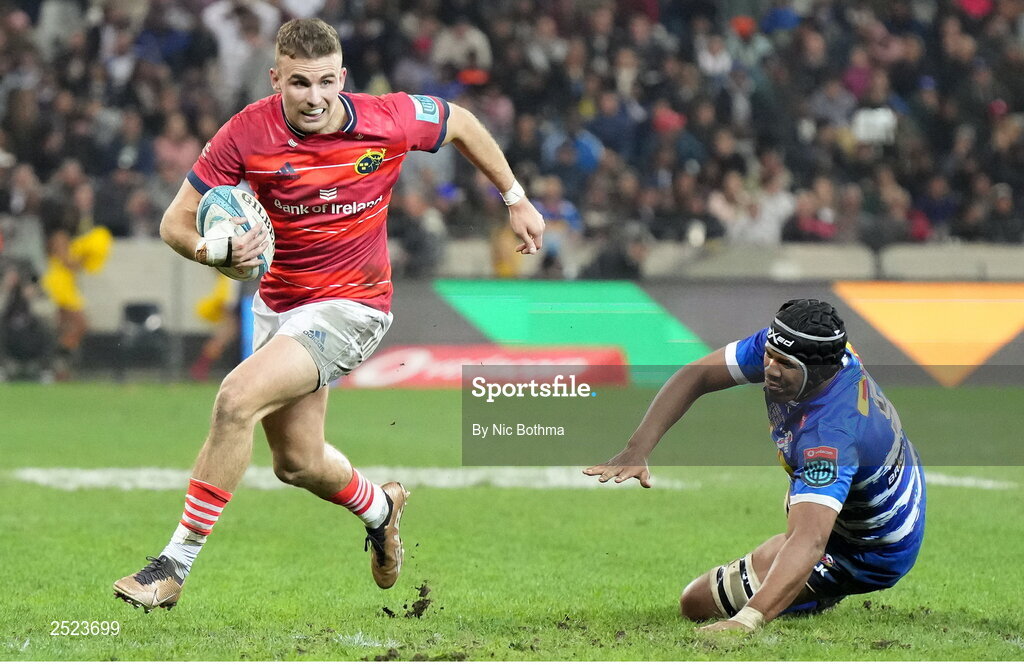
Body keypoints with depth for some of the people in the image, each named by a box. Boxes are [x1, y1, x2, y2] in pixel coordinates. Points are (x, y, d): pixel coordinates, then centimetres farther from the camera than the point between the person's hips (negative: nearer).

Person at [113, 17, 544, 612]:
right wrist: (218, 251, -33)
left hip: (350, 304, -4)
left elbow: (461, 123, 5)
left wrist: (517, 199, 11)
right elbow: (177, 222, -11)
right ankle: (378, 507, 50)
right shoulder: (247, 133, -15)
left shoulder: (389, 121, -16)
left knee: (237, 399, -25)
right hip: (278, 303, 4)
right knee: (299, 464, 14)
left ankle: (177, 563, -18)